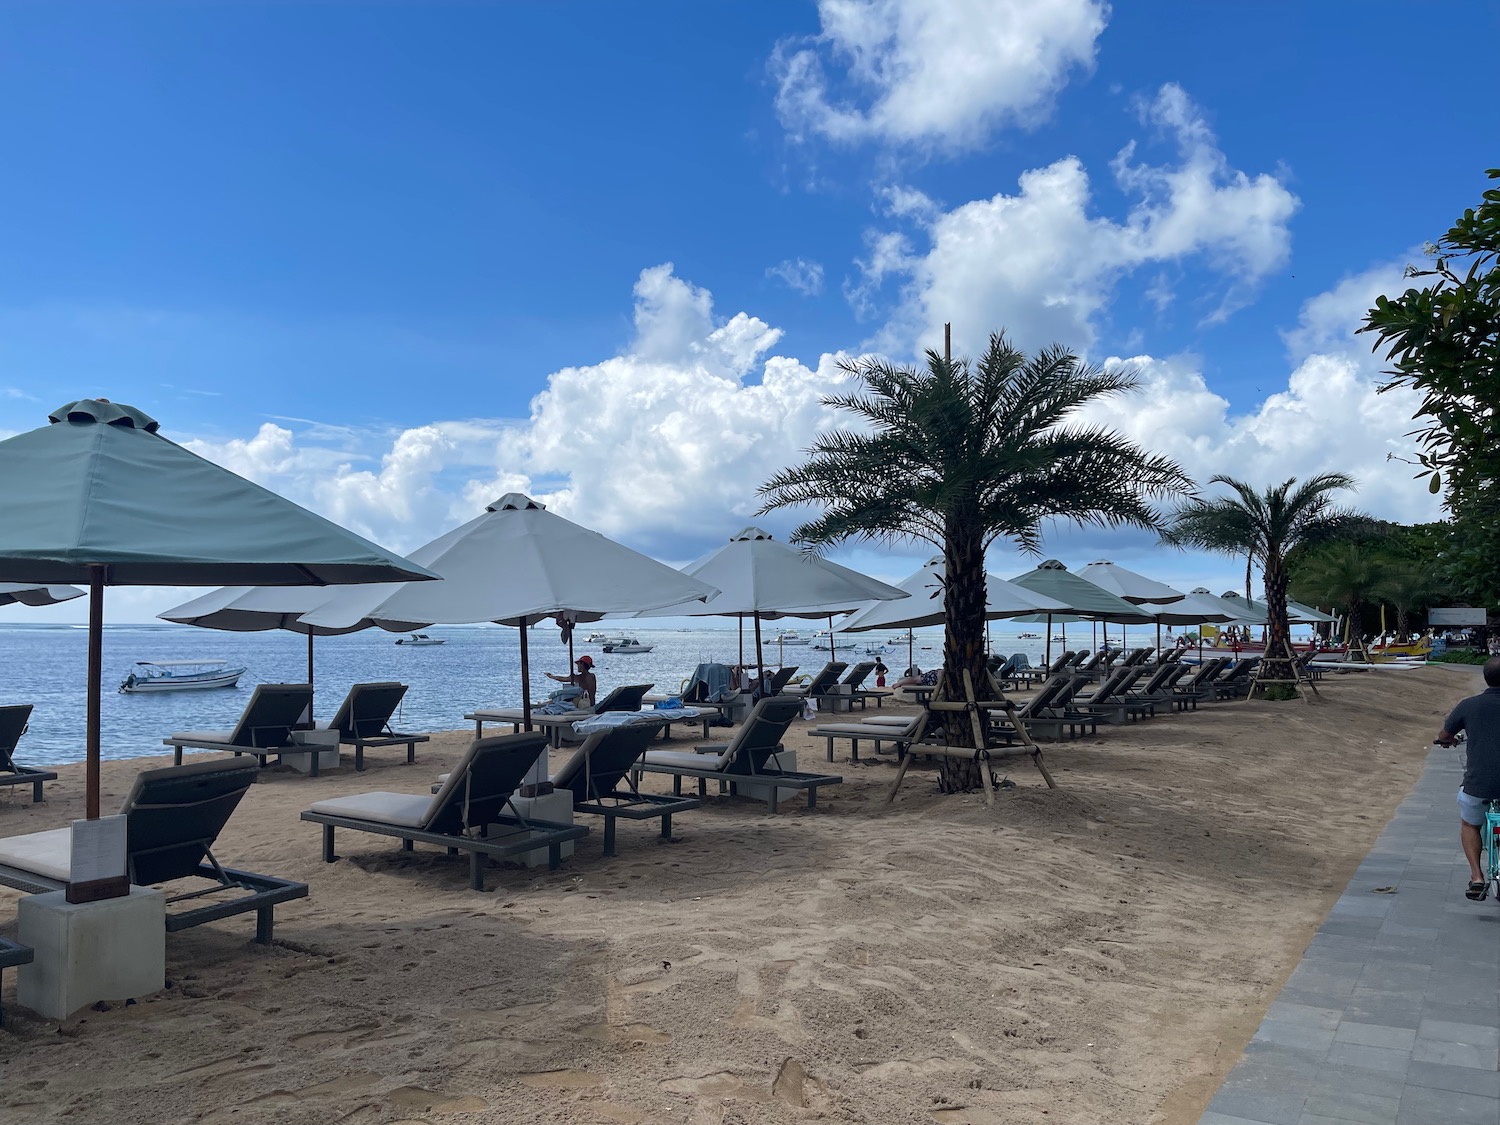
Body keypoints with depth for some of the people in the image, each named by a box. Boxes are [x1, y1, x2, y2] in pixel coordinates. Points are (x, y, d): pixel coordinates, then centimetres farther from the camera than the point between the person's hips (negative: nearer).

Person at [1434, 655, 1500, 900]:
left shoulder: (1469, 705, 1)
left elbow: (1443, 735, 15)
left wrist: (1451, 740, 39)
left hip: (1478, 786, 0)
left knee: (1469, 824, 28)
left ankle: (1477, 877, 16)